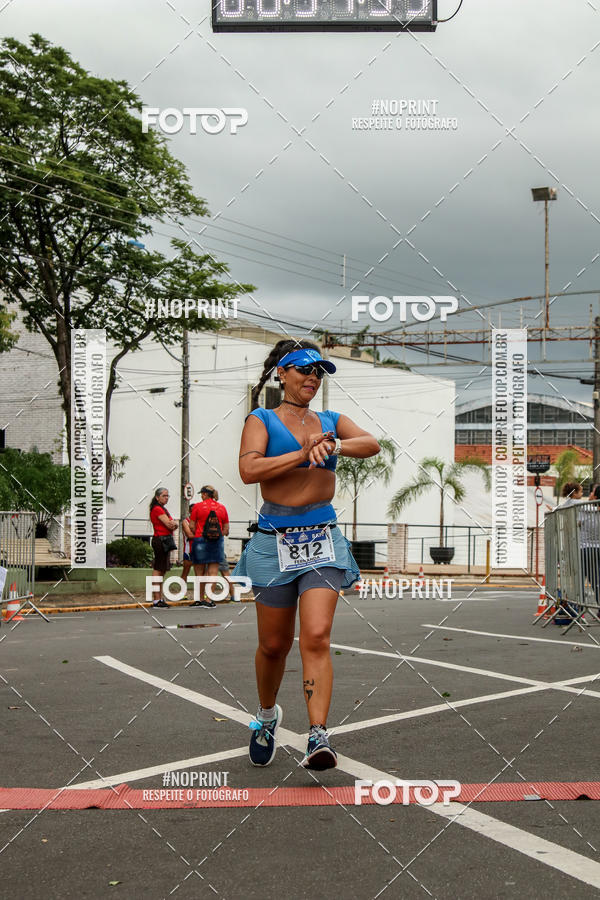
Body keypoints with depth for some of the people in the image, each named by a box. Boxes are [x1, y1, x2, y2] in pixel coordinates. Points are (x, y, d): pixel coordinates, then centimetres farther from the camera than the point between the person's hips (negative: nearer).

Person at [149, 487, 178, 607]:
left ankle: (160, 598, 14)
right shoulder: (157, 509, -10)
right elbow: (169, 524, -17)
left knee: (162, 570, 11)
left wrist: (174, 523, -6)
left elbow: (172, 525, 16)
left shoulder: (163, 509, 21)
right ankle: (156, 599, -11)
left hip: (165, 541, 10)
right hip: (161, 540, -10)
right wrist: (175, 522, 3)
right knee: (158, 570, -10)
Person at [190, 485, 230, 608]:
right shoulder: (222, 507, 7)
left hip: (200, 540, -2)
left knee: (200, 572, 9)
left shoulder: (197, 506, -2)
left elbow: (192, 526, -3)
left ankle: (200, 599, 16)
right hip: (217, 542, 2)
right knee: (213, 571, 1)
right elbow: (226, 529, 8)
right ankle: (210, 600, -4)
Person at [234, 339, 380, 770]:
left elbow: (372, 445, -7)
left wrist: (331, 446, -24)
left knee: (316, 638, -14)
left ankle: (319, 737, -13)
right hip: (274, 539, -1)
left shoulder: (332, 421, 12)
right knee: (274, 644, 10)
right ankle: (267, 714, 36)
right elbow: (248, 470, -14)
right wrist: (304, 453, -17)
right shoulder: (261, 420, 4)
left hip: (323, 539, 1)